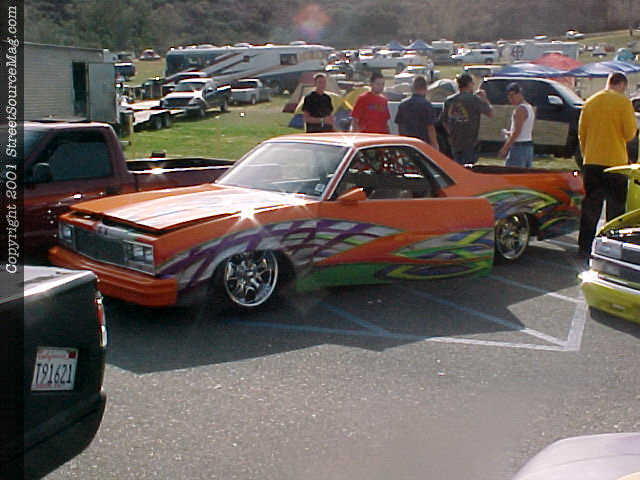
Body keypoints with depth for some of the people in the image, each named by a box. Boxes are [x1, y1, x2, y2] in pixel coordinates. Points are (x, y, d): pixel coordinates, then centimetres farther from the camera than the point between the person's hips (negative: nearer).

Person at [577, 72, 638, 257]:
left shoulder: (590, 102, 8)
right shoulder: (623, 102, -7)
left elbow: (581, 133, 11)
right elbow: (630, 133, -8)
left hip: (591, 162, 4)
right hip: (615, 161, -4)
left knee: (590, 206, 10)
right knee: (616, 207, 5)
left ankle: (584, 247, 10)